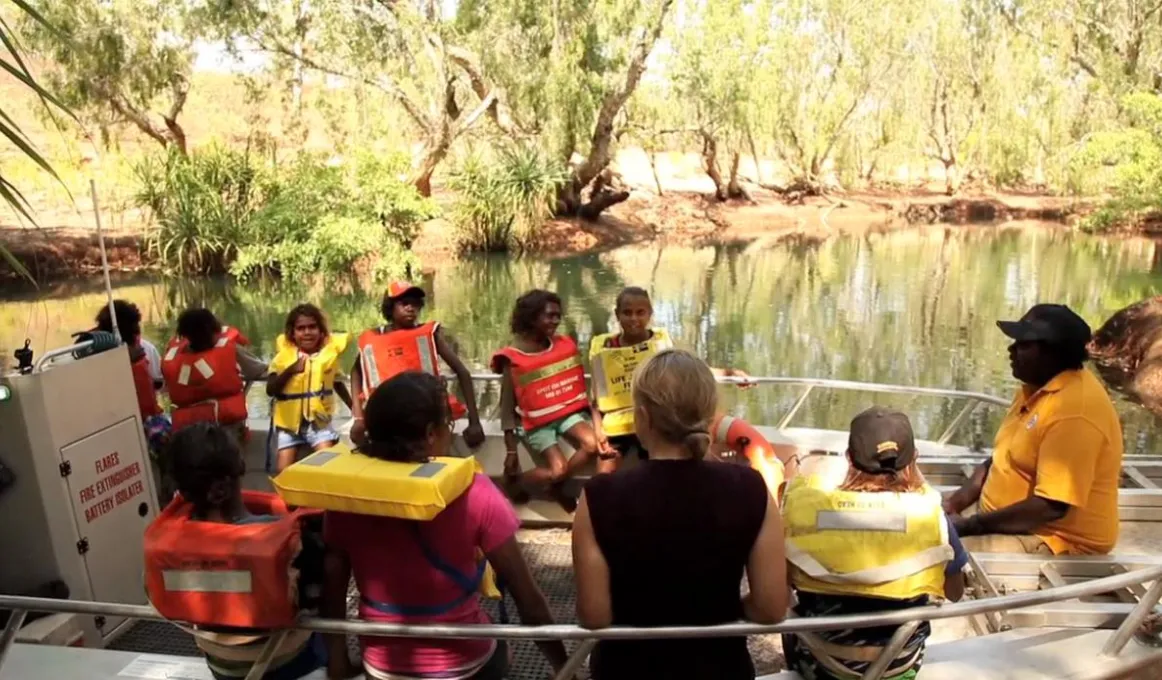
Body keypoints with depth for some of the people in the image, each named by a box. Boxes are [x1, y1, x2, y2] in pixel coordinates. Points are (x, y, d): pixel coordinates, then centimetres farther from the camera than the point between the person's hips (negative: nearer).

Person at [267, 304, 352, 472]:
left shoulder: (329, 352, 0)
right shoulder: (284, 356, -3)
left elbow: (338, 383, 14)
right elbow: (270, 390, -9)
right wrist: (290, 371, -21)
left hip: (319, 420, 0)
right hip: (289, 421, 0)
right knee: (285, 470, -2)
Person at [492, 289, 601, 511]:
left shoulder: (565, 344, 3)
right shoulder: (513, 358, -10)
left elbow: (579, 381, 7)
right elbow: (507, 407, -6)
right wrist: (511, 451, -5)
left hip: (569, 412, 4)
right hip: (537, 421, -4)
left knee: (593, 445, -24)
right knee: (557, 471, -19)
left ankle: (556, 485, 2)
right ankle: (514, 478, 12)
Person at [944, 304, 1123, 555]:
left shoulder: (1074, 412, -25)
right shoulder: (1036, 387, 5)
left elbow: (1051, 507, -28)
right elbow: (1003, 457, 14)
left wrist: (972, 525, -20)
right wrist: (958, 499, -1)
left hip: (1057, 543, -9)